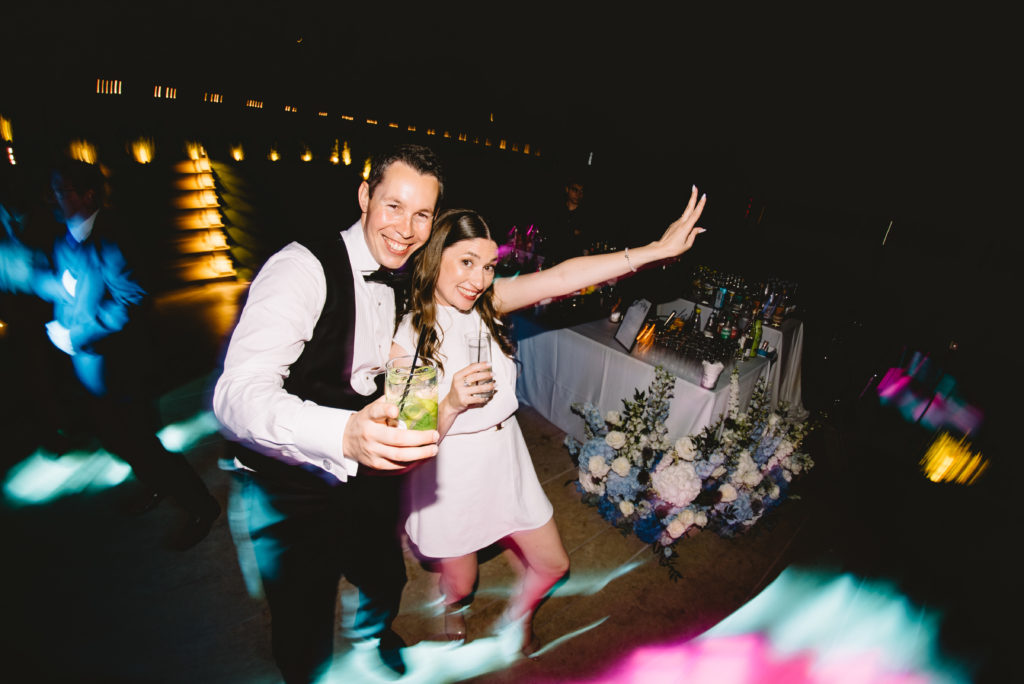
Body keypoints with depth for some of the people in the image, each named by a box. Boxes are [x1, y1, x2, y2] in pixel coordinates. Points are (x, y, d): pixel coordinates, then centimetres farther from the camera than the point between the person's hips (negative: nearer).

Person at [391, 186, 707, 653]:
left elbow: (563, 278, -20)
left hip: (507, 465, 4)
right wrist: (451, 404, -34)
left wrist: (659, 249, -26)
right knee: (460, 585, 22)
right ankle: (450, 608, 63)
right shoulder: (406, 340, -21)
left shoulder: (486, 302, -10)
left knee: (552, 566, 20)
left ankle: (517, 617, 55)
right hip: (450, 481, -4)